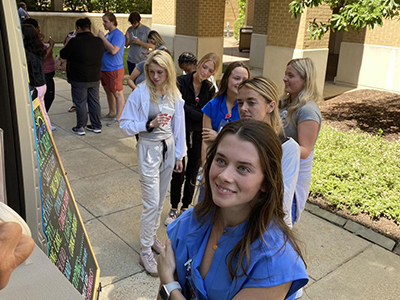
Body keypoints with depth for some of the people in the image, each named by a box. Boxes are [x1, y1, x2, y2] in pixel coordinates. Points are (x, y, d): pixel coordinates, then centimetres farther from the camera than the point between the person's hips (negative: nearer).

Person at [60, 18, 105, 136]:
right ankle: (96, 126, 22)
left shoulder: (75, 42, -17)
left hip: (79, 79, -5)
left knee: (80, 103, 4)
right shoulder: (99, 41, 0)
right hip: (95, 78, 5)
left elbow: (63, 55, -9)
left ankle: (80, 128, 12)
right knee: (94, 101, 14)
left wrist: (67, 45, 11)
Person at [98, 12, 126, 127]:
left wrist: (102, 38, -21)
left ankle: (118, 117, 1)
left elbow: (113, 50, -28)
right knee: (108, 91, 18)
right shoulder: (108, 34, 14)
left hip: (114, 69, -10)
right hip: (104, 69, 10)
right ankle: (111, 113, 32)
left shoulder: (118, 34, -15)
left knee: (118, 93, -3)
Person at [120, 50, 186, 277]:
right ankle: (146, 251, 11)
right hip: (149, 148, -5)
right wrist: (150, 124, -24)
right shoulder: (141, 93, -13)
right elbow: (126, 124, -10)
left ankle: (152, 235, 37)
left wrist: (179, 155, 10)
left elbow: (178, 126, 8)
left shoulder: (174, 94, 1)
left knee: (160, 199, 16)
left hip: (168, 147, 5)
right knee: (152, 203, -3)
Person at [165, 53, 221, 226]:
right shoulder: (181, 82, -9)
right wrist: (201, 115, -20)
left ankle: (185, 207, 31)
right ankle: (173, 209, 22)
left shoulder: (210, 90, 1)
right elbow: (180, 108, -18)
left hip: (198, 136, 3)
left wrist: (187, 109, -16)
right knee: (178, 174, 1)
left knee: (192, 174, 12)